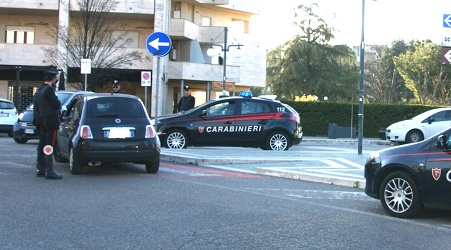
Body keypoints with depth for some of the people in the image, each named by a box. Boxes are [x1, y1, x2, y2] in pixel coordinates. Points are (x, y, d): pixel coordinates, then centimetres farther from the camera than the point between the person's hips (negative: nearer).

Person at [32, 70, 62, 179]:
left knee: (42, 145, 14)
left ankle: (40, 169, 20)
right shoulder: (49, 90, -15)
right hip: (50, 122, -9)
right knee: (49, 146, -10)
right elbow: (56, 105, -19)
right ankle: (49, 172, -11)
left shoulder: (38, 91, 15)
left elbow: (36, 108, 17)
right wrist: (59, 104, 3)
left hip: (41, 122, 9)